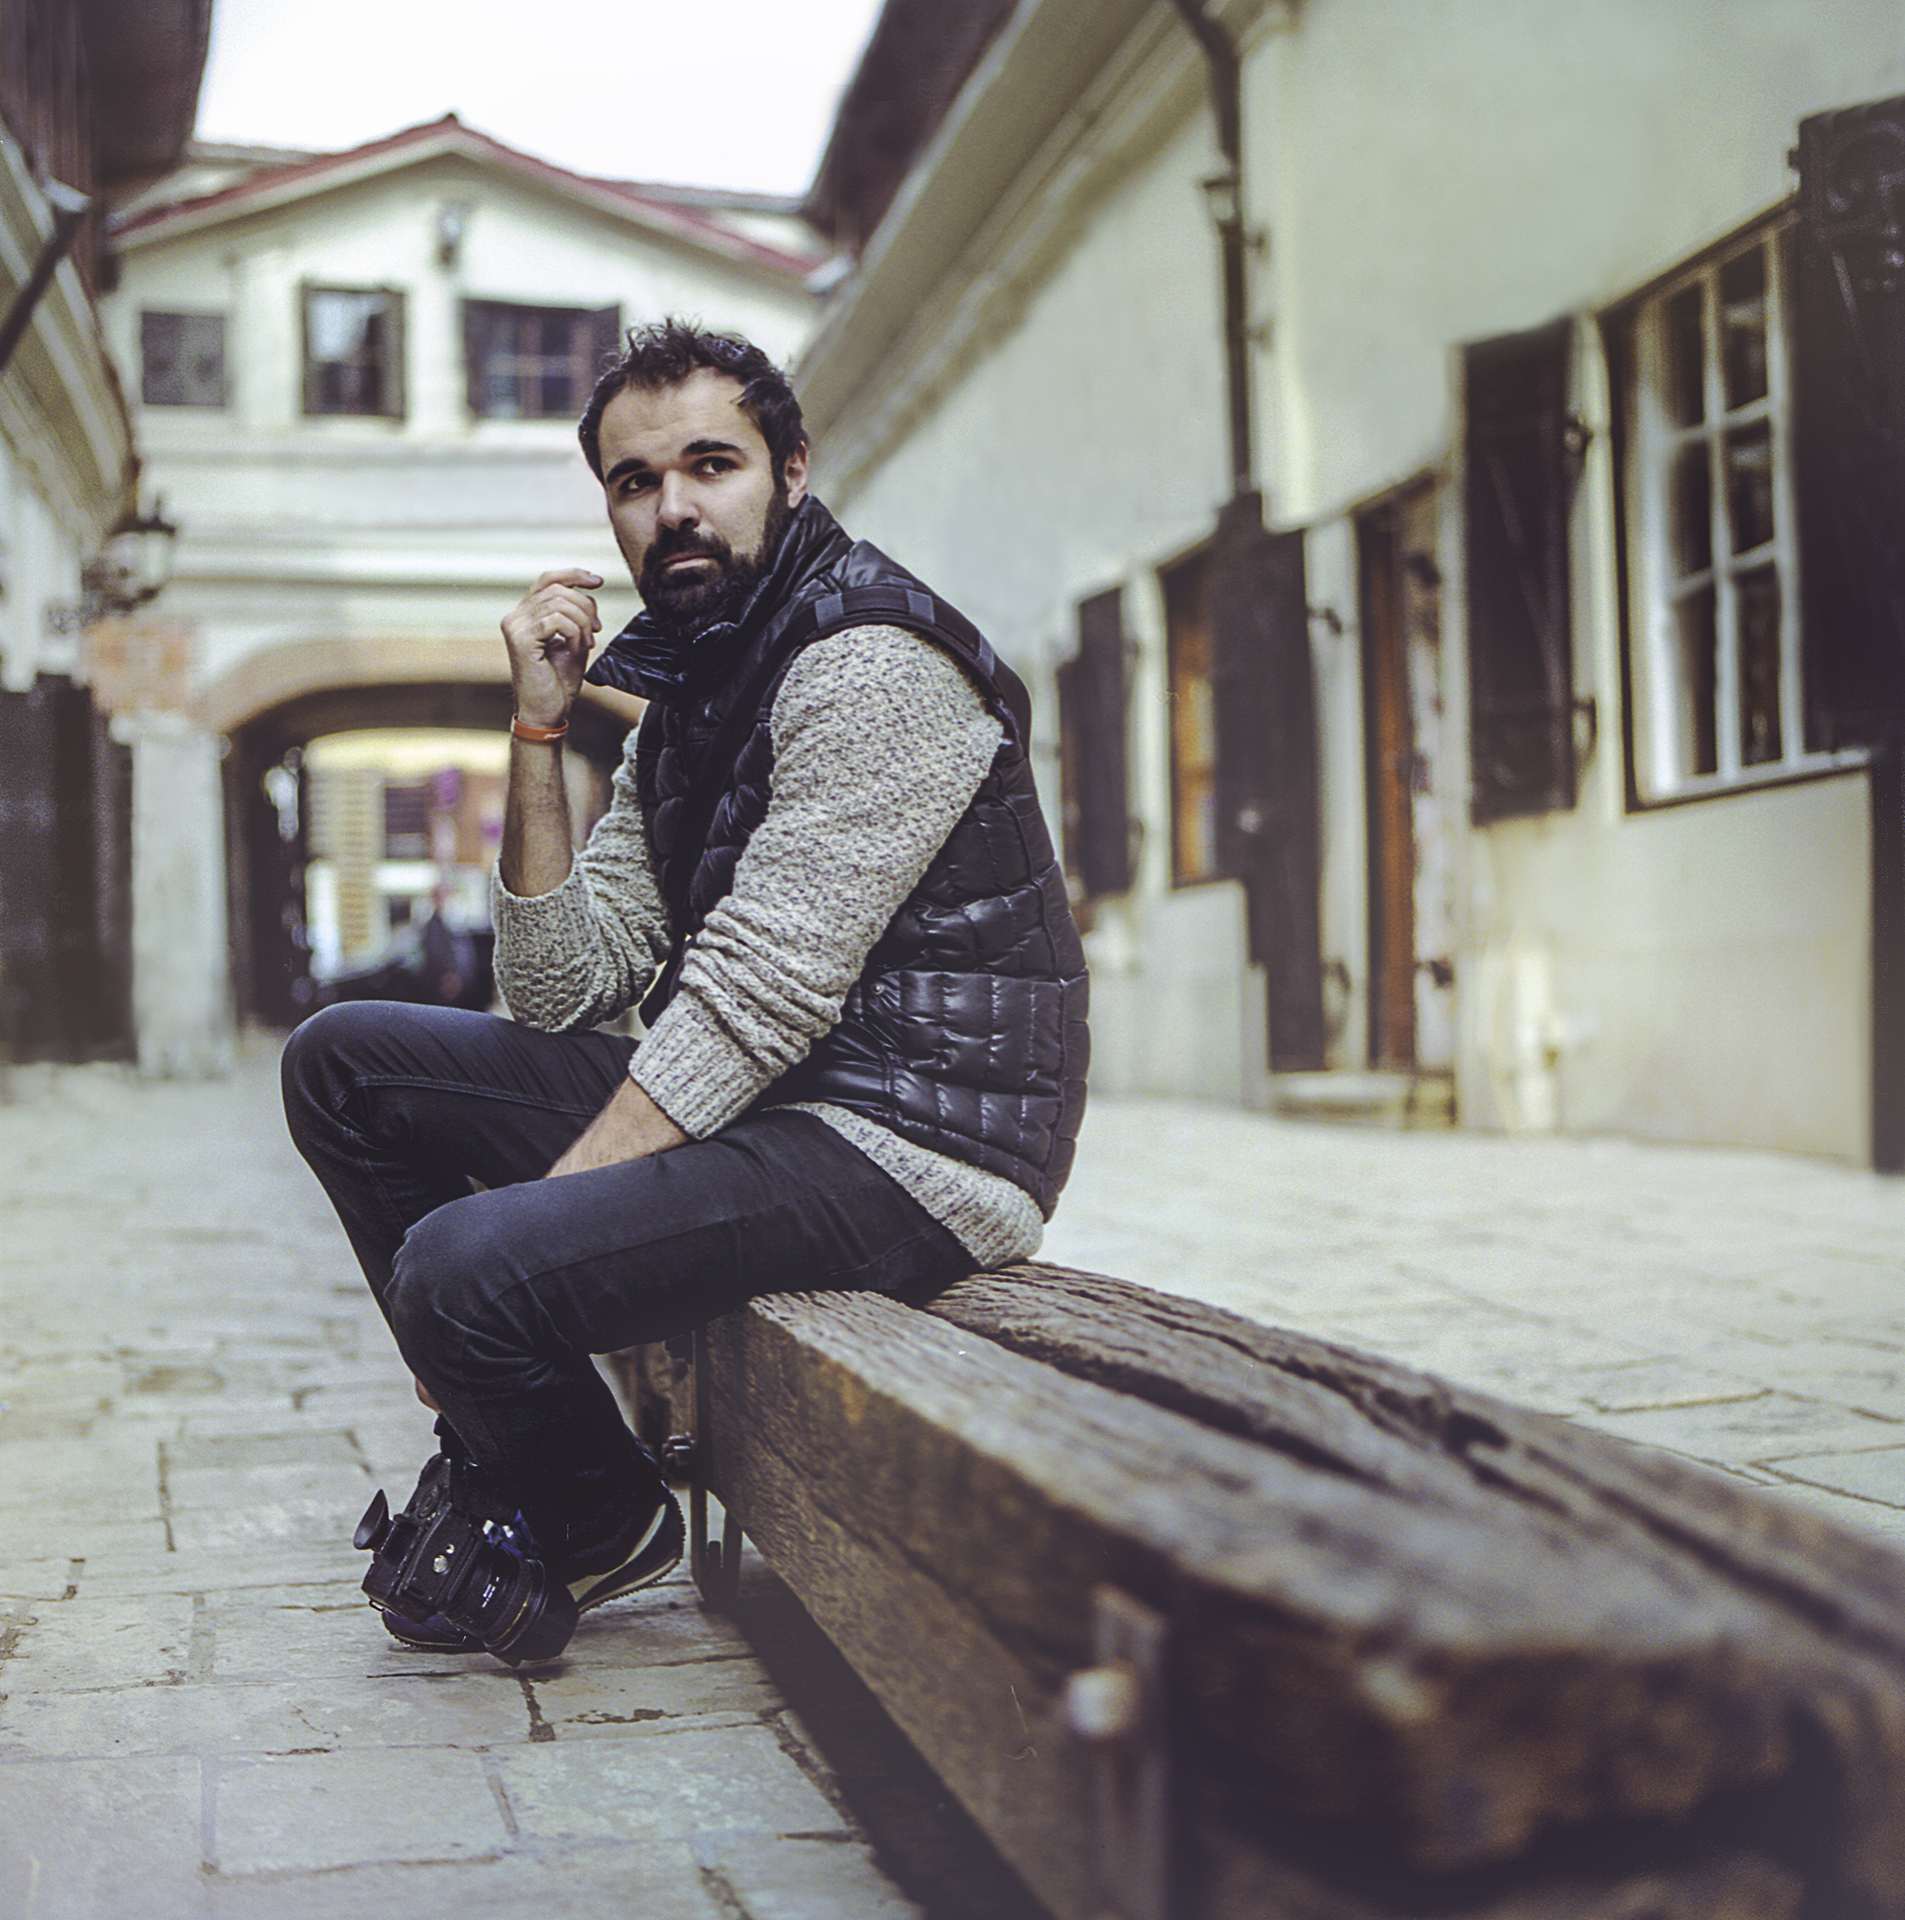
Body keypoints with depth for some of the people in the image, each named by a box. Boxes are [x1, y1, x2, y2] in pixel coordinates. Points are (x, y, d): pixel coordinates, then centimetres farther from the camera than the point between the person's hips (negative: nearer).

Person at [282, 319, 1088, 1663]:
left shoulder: (871, 663, -14)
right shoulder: (680, 703, 14)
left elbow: (753, 1001, -21)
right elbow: (563, 995, 7)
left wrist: (541, 1208, -19)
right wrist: (539, 730, -1)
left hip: (903, 1149, -9)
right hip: (755, 1105, 9)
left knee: (462, 1270, -27)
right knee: (346, 1060, 8)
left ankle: (605, 1526, 5)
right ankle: (498, 1451, 14)